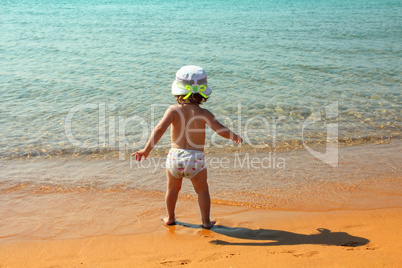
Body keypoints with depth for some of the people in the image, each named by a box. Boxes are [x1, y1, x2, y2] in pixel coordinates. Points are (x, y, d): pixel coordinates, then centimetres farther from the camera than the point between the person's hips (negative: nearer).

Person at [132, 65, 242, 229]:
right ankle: (206, 221, 26)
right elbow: (220, 129, -19)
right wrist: (235, 137, 0)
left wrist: (146, 150, -17)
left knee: (173, 189, 25)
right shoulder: (204, 114, -10)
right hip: (196, 160, -1)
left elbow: (160, 129, -18)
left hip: (175, 156, 2)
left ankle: (170, 218, 41)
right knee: (202, 190, 21)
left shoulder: (173, 110, -7)